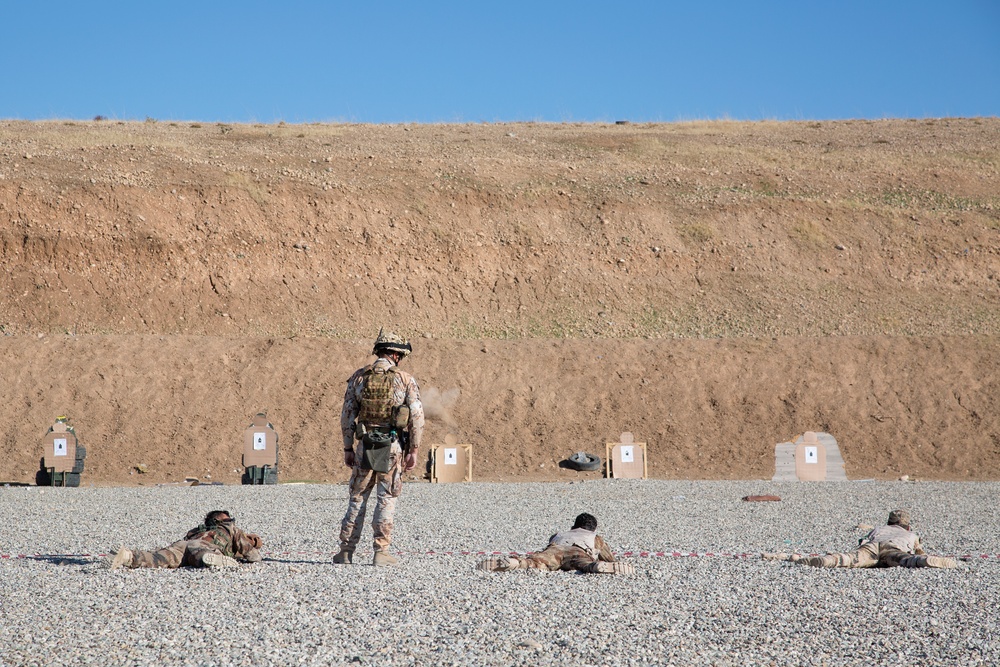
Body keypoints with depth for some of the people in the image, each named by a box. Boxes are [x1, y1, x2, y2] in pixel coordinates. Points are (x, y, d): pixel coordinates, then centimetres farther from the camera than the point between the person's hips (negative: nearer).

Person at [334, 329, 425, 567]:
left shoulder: (358, 377, 3)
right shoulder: (405, 380, -4)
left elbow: (347, 415, 4)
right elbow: (417, 417, -6)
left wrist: (347, 448, 9)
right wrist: (413, 451, -1)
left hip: (365, 445, 2)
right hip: (393, 445, -2)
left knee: (357, 498, 11)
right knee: (387, 499, 5)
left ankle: (346, 552, 11)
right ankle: (381, 551, 1)